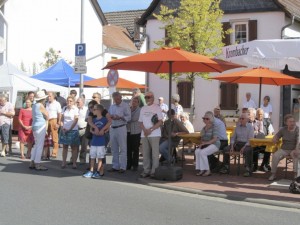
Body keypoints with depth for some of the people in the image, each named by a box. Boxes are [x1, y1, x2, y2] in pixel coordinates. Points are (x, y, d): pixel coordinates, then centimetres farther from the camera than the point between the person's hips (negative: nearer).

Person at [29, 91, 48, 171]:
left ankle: (32, 163, 17)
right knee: (40, 146, -5)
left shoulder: (34, 105, 13)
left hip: (35, 126, 9)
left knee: (36, 145, 16)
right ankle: (37, 164, -3)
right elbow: (47, 116, -7)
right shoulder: (40, 106, -13)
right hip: (41, 126, -9)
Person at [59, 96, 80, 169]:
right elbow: (62, 119, 10)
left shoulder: (75, 109, -5)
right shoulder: (64, 109, 8)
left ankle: (74, 163, 4)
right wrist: (62, 127, -4)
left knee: (74, 147, 1)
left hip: (73, 130, -4)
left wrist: (69, 129, -10)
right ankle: (64, 162, 10)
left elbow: (75, 120, -8)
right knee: (64, 146, 6)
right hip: (64, 130, 4)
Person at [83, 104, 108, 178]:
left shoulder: (104, 119, -6)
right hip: (93, 141, 5)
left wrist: (102, 131, -14)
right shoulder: (94, 120, 8)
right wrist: (94, 132, -9)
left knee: (100, 158, 1)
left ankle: (100, 172, 8)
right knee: (92, 157, 9)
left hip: (101, 142, -5)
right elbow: (91, 129, 11)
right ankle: (91, 171, 15)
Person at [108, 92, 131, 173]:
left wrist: (120, 117, -21)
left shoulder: (125, 106, -3)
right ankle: (115, 166, 16)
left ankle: (123, 167, -2)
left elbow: (129, 117, -9)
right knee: (114, 149, 9)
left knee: (122, 148, -4)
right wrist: (110, 117, -4)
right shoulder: (112, 106, 16)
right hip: (112, 129, 6)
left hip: (121, 128, -6)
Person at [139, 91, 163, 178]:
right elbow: (141, 122, 14)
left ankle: (154, 171, 0)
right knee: (145, 153, 6)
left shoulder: (157, 107, 0)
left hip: (154, 134, -5)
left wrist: (150, 129, -14)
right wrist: (144, 130, -6)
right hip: (144, 134, 5)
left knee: (155, 153, -5)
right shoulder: (143, 109, 15)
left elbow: (160, 122, -6)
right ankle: (146, 171, 12)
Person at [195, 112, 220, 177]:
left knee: (202, 152, -31)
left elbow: (215, 139, -16)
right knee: (197, 151, -22)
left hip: (214, 144, -7)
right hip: (205, 145, 7)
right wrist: (202, 143, -5)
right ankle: (201, 170, -24)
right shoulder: (203, 128, 15)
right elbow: (202, 139, 17)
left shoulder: (214, 127, -8)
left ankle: (207, 170, -22)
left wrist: (206, 143, -22)